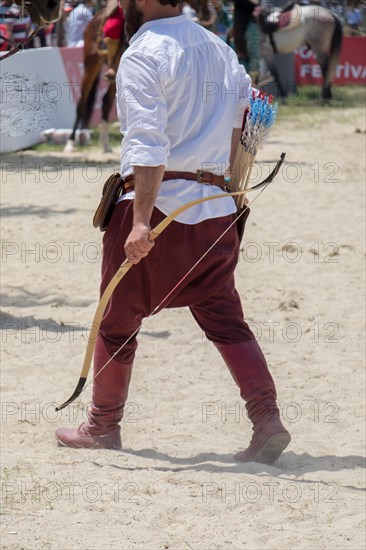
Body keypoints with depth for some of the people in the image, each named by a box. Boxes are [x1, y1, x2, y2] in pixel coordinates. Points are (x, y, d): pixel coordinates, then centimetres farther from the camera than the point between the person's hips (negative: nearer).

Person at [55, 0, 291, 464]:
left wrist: (141, 221, -24)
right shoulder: (220, 50, 13)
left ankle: (103, 427, 21)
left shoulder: (141, 55, -10)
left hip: (155, 201, -6)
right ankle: (267, 421, -9)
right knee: (225, 320, 5)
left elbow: (148, 146, -20)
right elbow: (249, 123, 14)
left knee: (117, 321, 9)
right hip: (215, 210, 6)